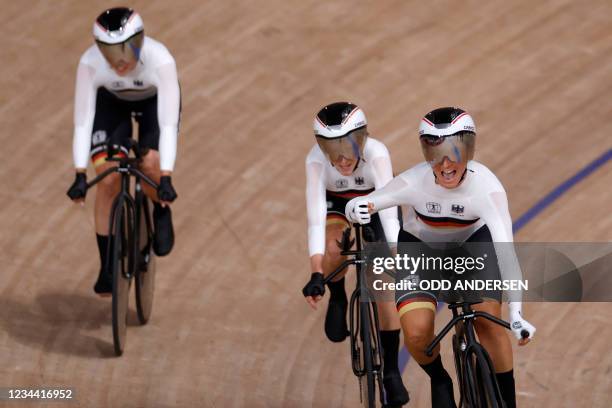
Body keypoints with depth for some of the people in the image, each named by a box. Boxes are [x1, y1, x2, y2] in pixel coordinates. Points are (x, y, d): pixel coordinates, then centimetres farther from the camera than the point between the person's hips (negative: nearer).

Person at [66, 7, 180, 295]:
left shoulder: (160, 61, -40)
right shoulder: (90, 63, -36)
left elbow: (168, 123, -40)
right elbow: (82, 121, -33)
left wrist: (166, 178, -47)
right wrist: (80, 175, -41)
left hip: (154, 100, -1)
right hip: (112, 102, 1)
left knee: (150, 165, -24)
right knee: (108, 177, -13)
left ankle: (161, 212, 11)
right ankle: (107, 268, -1)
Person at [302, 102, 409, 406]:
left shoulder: (376, 153, -37)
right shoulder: (316, 160, -34)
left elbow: (389, 209, -43)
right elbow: (315, 216, -40)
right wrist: (315, 275, -49)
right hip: (337, 206, 1)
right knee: (334, 251, -32)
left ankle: (391, 370, 0)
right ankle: (337, 298, 2)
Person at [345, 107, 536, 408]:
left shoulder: (486, 185, -35)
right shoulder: (414, 182, -33)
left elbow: (505, 247, -42)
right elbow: (354, 206, -28)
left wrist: (516, 312, -51)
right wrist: (358, 208, -54)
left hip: (473, 242, 0)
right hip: (420, 246, 0)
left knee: (488, 321, -19)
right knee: (417, 333, -17)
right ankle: (439, 381, 16)